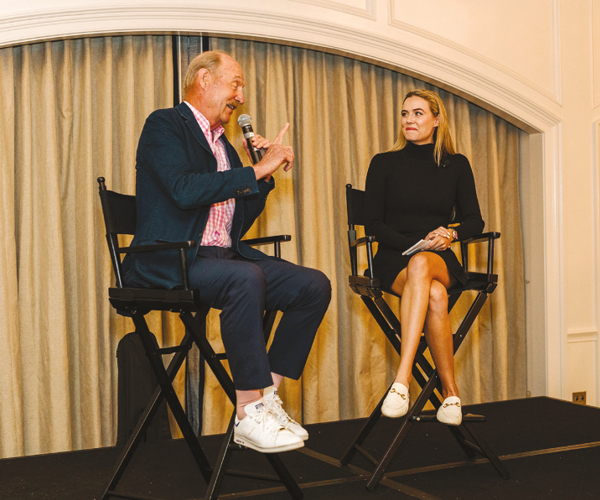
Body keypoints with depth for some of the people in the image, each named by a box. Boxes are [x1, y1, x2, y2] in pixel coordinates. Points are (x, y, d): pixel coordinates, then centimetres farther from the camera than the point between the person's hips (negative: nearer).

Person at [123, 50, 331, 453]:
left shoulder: (223, 145, 24)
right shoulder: (165, 125, -1)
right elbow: (184, 190, -20)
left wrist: (267, 175, 8)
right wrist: (255, 171, -14)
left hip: (223, 256, 8)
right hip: (168, 262, -8)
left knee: (315, 285, -8)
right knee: (245, 278, -36)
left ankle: (267, 396, -6)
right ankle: (249, 415, -28)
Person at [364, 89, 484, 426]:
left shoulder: (456, 165, 13)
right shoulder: (384, 164, 8)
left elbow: (475, 221, 10)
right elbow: (374, 224, 2)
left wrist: (451, 234, -12)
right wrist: (414, 244, -13)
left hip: (440, 259, 0)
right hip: (394, 260, 0)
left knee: (421, 266, -40)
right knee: (435, 295, -37)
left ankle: (403, 379, -44)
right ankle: (450, 392, -32)